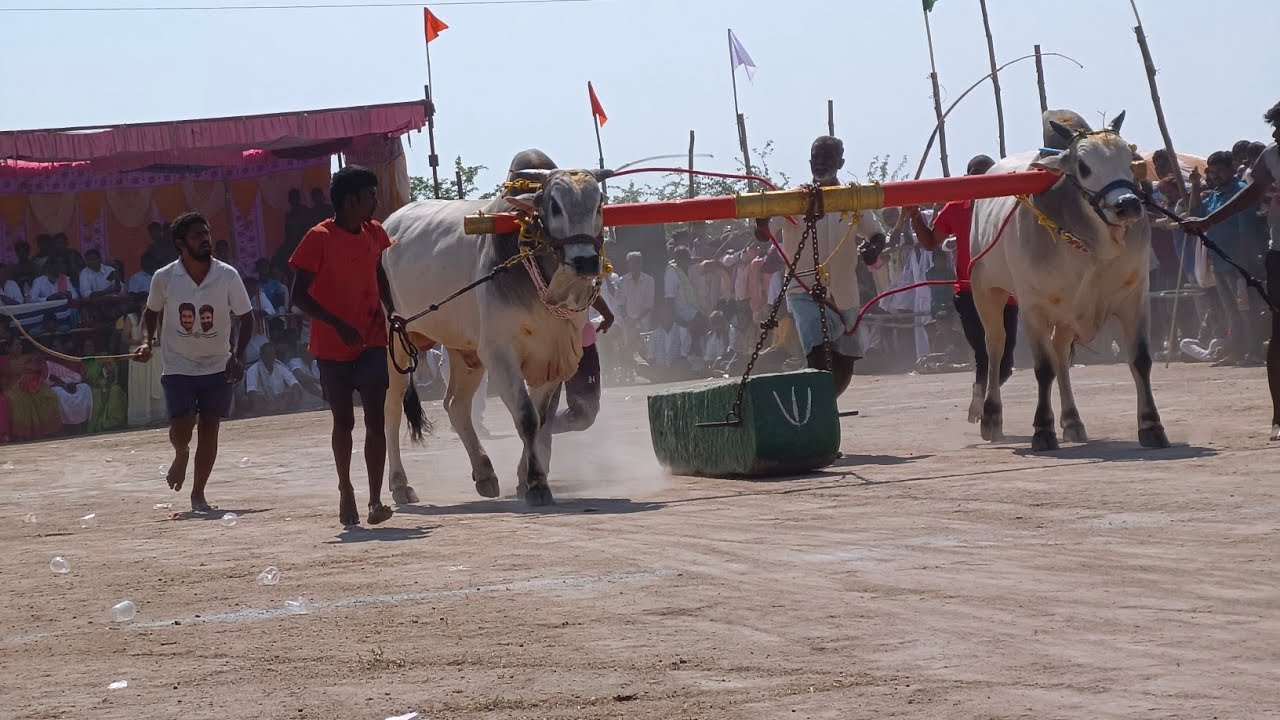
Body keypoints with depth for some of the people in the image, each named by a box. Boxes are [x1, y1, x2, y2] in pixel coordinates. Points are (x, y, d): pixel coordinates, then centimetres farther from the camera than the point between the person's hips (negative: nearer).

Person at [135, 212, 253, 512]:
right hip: (178, 366, -1)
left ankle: (198, 493, 15)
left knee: (209, 430, 0)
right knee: (181, 426, -12)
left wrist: (238, 355, -14)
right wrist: (147, 341, -7)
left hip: (218, 366, 1)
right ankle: (181, 455, 25)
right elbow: (152, 312, 11)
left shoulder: (227, 275, -9)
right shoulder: (164, 278, -8)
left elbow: (245, 318, -1)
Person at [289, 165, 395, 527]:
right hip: (333, 345, -3)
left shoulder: (374, 233, 5)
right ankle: (345, 490, 28)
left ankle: (375, 500, -13)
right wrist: (338, 324, -21)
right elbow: (300, 295, -13)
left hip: (372, 341, 3)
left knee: (375, 419, -9)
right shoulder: (319, 238, -12)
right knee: (343, 421, 9)